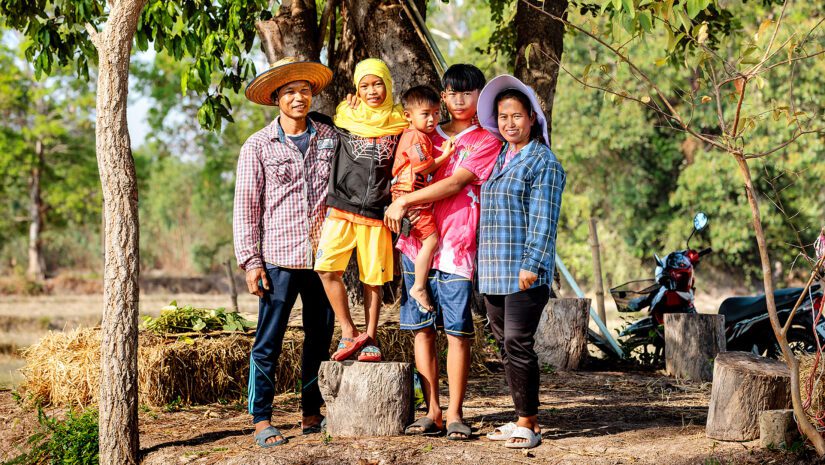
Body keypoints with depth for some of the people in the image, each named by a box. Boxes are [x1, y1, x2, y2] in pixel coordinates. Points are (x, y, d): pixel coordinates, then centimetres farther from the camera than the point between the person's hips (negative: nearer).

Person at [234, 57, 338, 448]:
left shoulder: (330, 137, 7)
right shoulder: (258, 146, 0)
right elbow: (246, 206, 0)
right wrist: (250, 261, -6)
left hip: (323, 256, 3)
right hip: (279, 258, -3)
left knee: (320, 339, 9)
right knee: (268, 342, -3)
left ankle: (312, 414, 20)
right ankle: (261, 420, 3)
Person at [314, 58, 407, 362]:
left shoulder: (399, 124, 7)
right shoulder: (345, 118, 7)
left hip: (377, 212, 0)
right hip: (342, 208, 0)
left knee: (373, 277, 2)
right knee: (327, 266, -16)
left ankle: (370, 339, 13)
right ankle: (349, 333, -6)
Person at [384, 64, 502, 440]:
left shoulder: (486, 142, 2)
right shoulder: (427, 137, 17)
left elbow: (456, 184, -9)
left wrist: (404, 201, -11)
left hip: (456, 247, -4)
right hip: (417, 242, 4)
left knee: (458, 331, -4)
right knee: (422, 329, 2)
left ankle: (455, 414, 2)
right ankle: (432, 412, 7)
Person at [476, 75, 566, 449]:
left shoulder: (543, 162, -6)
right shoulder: (497, 159, 17)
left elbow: (543, 220, -13)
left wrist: (532, 265, -19)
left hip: (525, 273, -8)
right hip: (493, 273, 8)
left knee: (518, 345, -8)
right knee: (505, 346, 10)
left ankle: (528, 424, 0)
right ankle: (522, 419, 18)